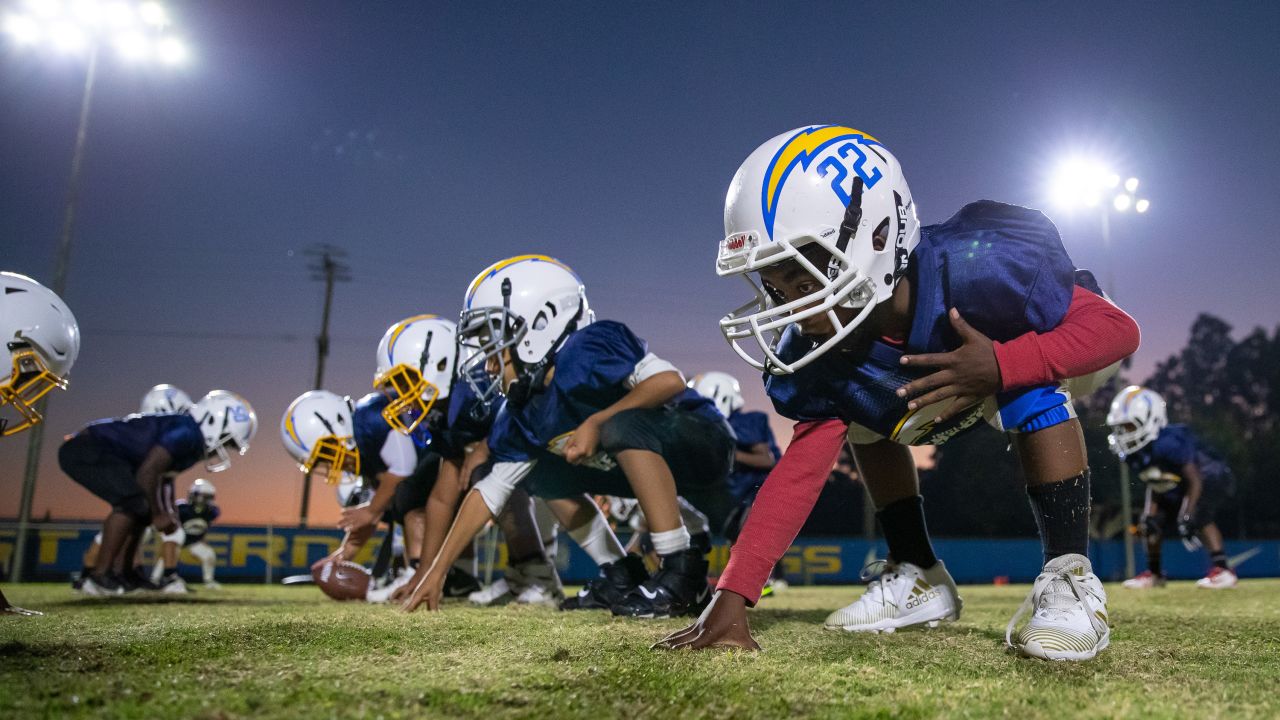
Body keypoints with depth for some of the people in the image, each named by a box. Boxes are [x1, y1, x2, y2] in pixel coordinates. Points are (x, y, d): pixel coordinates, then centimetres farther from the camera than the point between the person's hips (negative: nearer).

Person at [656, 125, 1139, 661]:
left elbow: (1118, 328, -33)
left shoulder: (977, 269, -42)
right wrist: (732, 596, -34)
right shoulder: (818, 357, -26)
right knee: (864, 417, -4)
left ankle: (1070, 583, -24)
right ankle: (920, 577, 9)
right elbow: (800, 471, -26)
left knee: (1030, 389, -36)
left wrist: (1000, 367, -49)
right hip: (967, 385, 5)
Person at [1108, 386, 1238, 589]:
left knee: (1199, 516, -32)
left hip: (1213, 479, -9)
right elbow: (1154, 486, 2)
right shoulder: (1133, 453, -9)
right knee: (1153, 522, 6)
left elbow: (1195, 480, -31)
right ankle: (1154, 572, 23)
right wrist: (1149, 516, -7)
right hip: (1176, 491, 9)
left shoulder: (1168, 443, -35)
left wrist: (1187, 517, -35)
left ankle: (1222, 570, -30)